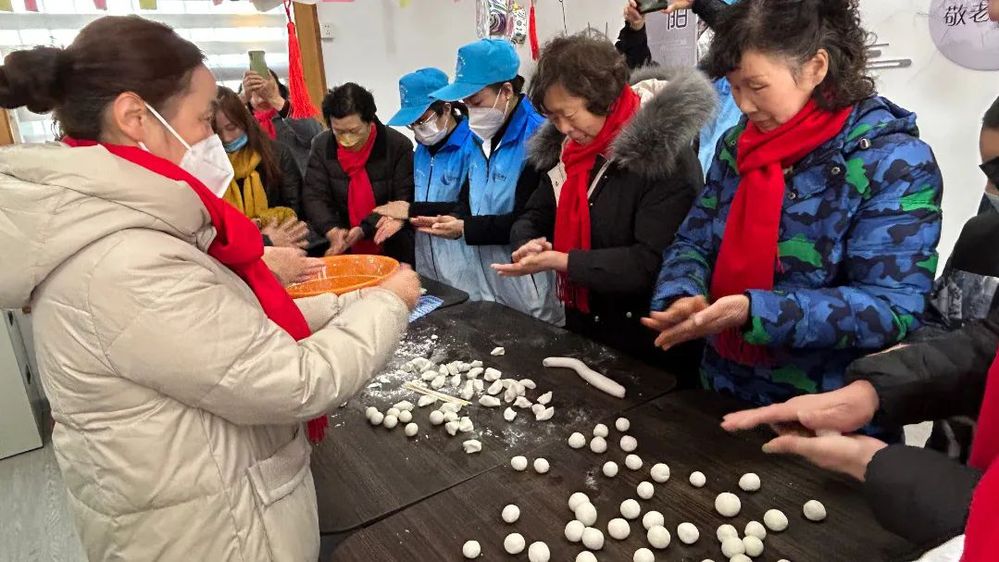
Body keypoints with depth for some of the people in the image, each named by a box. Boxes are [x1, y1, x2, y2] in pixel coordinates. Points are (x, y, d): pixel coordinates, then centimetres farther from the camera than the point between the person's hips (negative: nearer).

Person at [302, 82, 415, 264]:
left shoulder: (399, 146, -12)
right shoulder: (322, 146, -2)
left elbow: (405, 200, -14)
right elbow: (314, 197, -5)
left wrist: (364, 229, -25)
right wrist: (332, 231, -25)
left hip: (393, 250, -2)